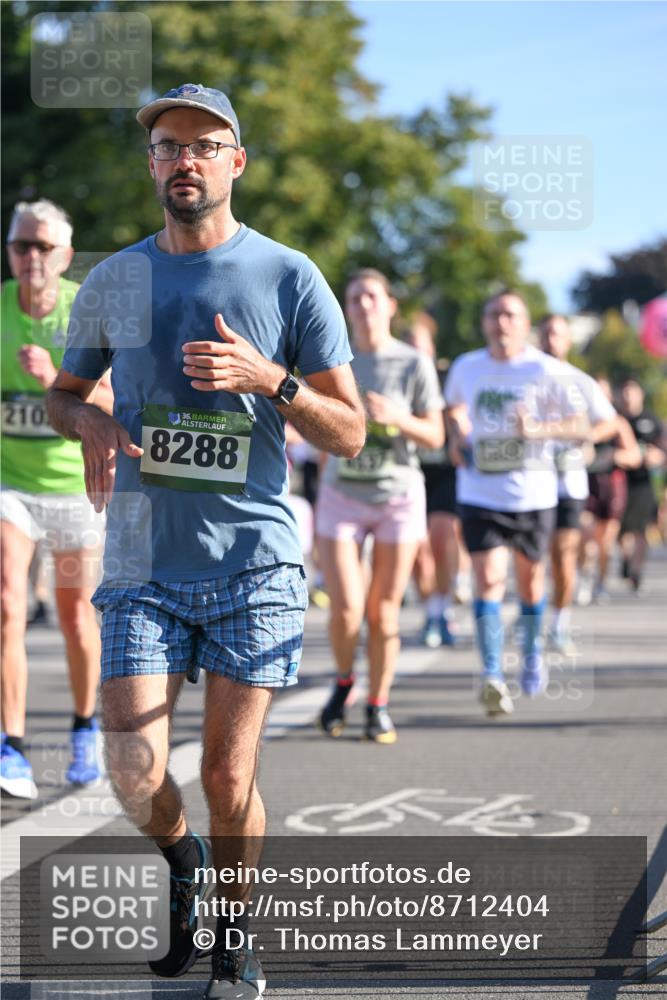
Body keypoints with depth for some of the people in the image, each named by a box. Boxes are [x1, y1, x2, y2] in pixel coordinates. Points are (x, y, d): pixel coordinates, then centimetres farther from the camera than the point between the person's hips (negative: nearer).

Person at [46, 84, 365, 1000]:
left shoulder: (289, 278, 0)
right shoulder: (114, 280, 8)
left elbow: (349, 433, 2)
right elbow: (63, 392, 22)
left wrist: (269, 379, -16)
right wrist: (90, 424, -2)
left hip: (253, 559, -2)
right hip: (142, 563, 2)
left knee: (228, 777, -1)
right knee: (134, 774, -8)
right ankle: (178, 857, 26)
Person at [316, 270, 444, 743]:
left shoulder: (414, 364, -3)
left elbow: (435, 436, -5)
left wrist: (397, 418, -19)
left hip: (398, 496, -1)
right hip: (342, 496, 1)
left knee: (384, 612, 1)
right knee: (346, 609, -9)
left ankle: (379, 705, 17)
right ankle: (343, 682, 19)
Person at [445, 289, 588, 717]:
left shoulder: (546, 370, -8)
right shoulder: (466, 368, 1)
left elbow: (580, 425, -6)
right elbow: (454, 407, 23)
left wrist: (538, 429, -23)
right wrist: (458, 437, 3)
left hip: (533, 493, 0)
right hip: (480, 493, 0)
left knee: (530, 576, 15)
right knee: (489, 579, -15)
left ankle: (533, 651, 42)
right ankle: (493, 675, -19)